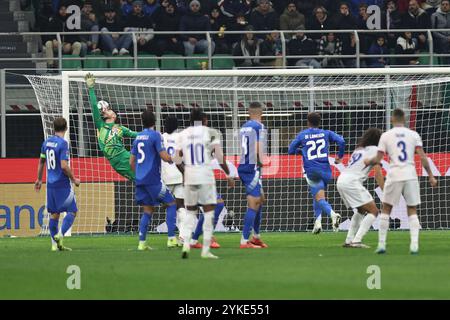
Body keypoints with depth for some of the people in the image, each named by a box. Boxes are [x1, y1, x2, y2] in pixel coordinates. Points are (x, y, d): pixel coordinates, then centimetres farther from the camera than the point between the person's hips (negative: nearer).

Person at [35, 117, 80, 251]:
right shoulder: (63, 143, -14)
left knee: (54, 213, 10)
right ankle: (60, 236, -17)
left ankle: (55, 244, 10)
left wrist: (39, 179, 28)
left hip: (51, 184, 7)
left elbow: (41, 162, 17)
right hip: (62, 184, -7)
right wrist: (74, 179, -6)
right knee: (72, 211, -1)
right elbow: (64, 166, -20)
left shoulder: (47, 142, 8)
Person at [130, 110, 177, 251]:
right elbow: (164, 157, -14)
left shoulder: (138, 138, 13)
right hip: (153, 179, -7)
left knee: (148, 210, 12)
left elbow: (131, 162, 17)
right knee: (171, 203, 2)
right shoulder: (155, 135, -8)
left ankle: (142, 242, 5)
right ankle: (171, 238, -7)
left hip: (140, 180, 7)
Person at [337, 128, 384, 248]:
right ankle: (356, 241, -17)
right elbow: (378, 173, -6)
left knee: (361, 210, 26)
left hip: (341, 180, 9)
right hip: (352, 182, -9)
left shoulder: (359, 149, 26)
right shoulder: (374, 150, 2)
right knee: (373, 211, -6)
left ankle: (349, 240, 19)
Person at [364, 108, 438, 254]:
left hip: (394, 176, -1)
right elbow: (423, 157, -2)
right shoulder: (413, 135, 4)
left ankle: (381, 244, 9)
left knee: (386, 209, 13)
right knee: (412, 211, 10)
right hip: (411, 175, 1)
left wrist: (368, 162, 22)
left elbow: (377, 159, 1)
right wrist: (431, 176, 3)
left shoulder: (386, 136, 2)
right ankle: (414, 244, -5)